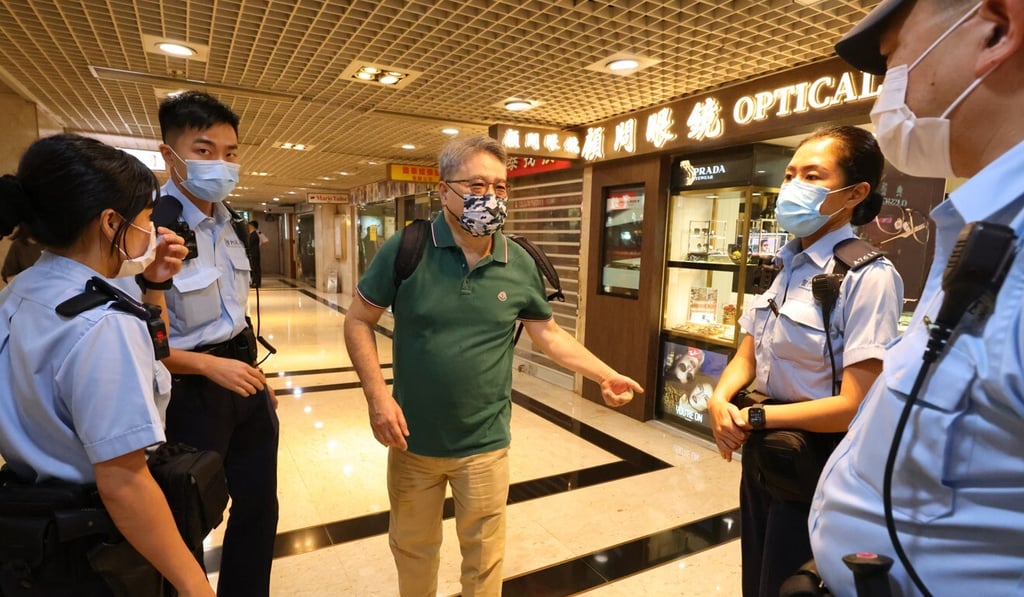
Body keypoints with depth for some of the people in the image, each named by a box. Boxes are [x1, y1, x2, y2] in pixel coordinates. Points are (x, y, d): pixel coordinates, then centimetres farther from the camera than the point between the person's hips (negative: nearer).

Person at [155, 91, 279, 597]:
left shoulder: (229, 223, 4)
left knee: (259, 507, 21)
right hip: (192, 391, -7)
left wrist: (253, 372, 14)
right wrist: (210, 366, -23)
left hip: (243, 376, 8)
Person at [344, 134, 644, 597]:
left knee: (484, 555, 19)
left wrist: (605, 375, -1)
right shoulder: (406, 250, -13)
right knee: (411, 546, 23)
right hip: (411, 439, 0)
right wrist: (377, 395, -16)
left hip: (485, 446, 1)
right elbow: (358, 321, -5)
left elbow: (549, 334, 6)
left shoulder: (520, 265, -6)